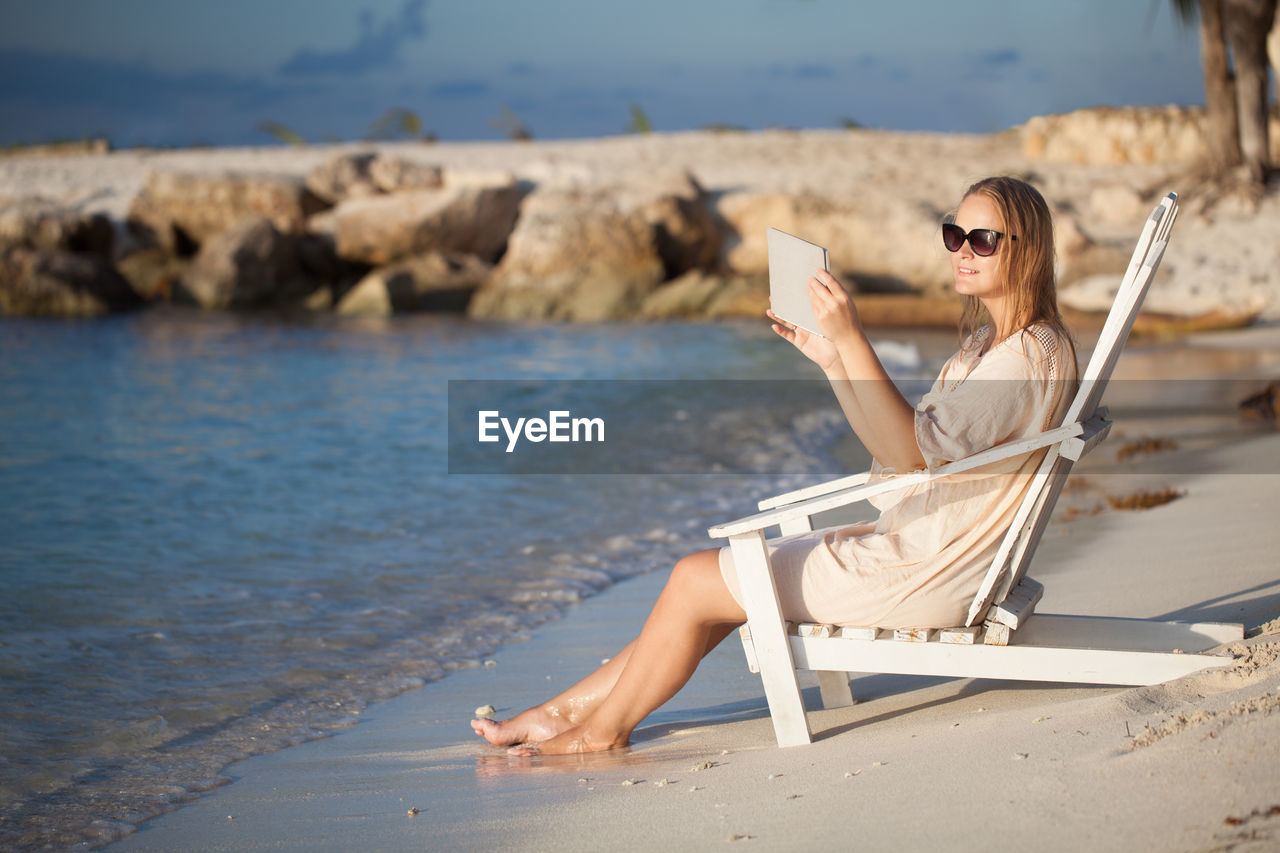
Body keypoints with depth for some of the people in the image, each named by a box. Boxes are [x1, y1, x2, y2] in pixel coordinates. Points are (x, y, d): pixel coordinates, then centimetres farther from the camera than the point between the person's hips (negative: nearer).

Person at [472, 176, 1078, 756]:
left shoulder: (1029, 355, -18)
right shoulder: (986, 343, 16)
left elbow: (913, 450, -28)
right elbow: (897, 446, 14)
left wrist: (852, 339, -33)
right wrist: (832, 361, 4)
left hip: (916, 578, -10)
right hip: (903, 545, 10)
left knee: (695, 581, -5)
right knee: (714, 575, 10)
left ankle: (602, 729, 14)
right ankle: (564, 711, 16)